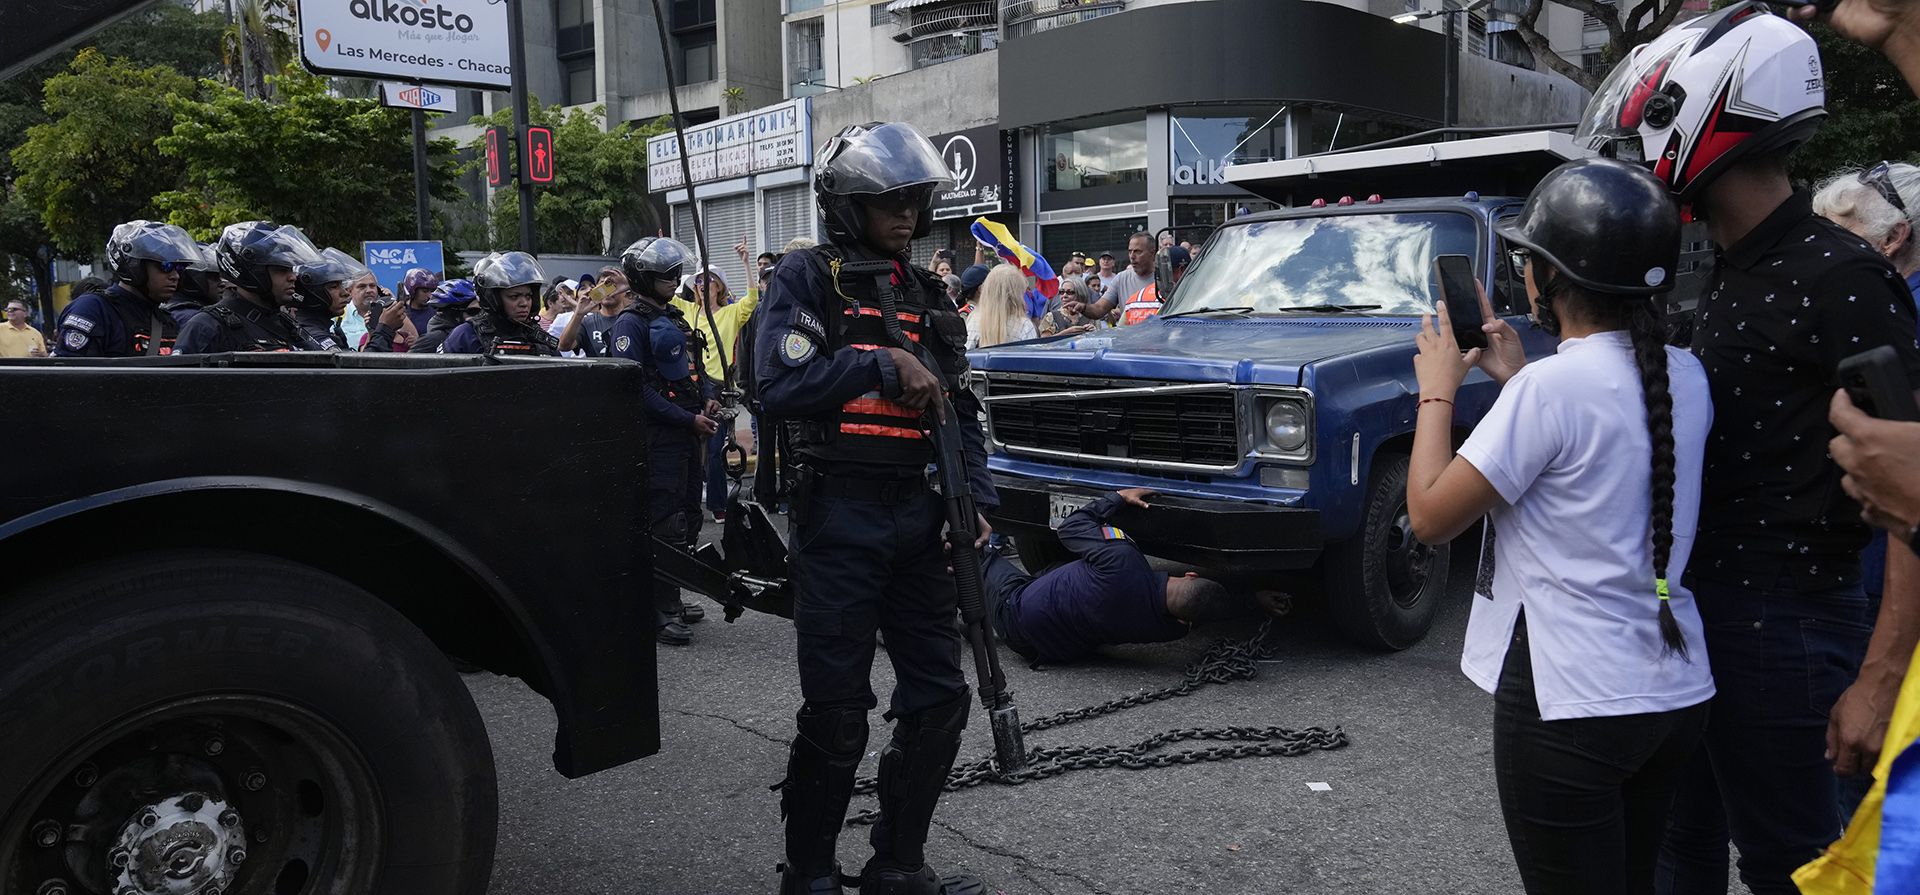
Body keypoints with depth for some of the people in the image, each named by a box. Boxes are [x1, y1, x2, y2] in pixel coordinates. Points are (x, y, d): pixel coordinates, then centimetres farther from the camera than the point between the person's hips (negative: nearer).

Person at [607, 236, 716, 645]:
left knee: (687, 519, 14)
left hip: (688, 433, 9)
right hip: (658, 437, -9)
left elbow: (694, 367, 24)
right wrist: (690, 419, -19)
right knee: (664, 524, -7)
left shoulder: (675, 318, 18)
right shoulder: (630, 323, -10)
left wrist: (709, 398, 2)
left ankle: (669, 600, 25)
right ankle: (660, 613, -1)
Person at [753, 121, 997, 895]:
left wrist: (976, 500, 4)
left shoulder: (927, 296, 15)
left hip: (915, 513, 6)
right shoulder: (806, 278, -3)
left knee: (939, 695, 8)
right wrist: (882, 365, -18)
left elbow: (961, 409, 15)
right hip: (839, 517, -6)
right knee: (836, 713, -1)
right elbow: (778, 386, -17)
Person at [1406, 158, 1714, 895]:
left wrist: (1438, 389, -3)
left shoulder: (1551, 387, -19)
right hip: (1678, 691, 8)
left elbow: (1430, 516, -15)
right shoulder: (1686, 378, 3)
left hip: (1571, 702, -8)